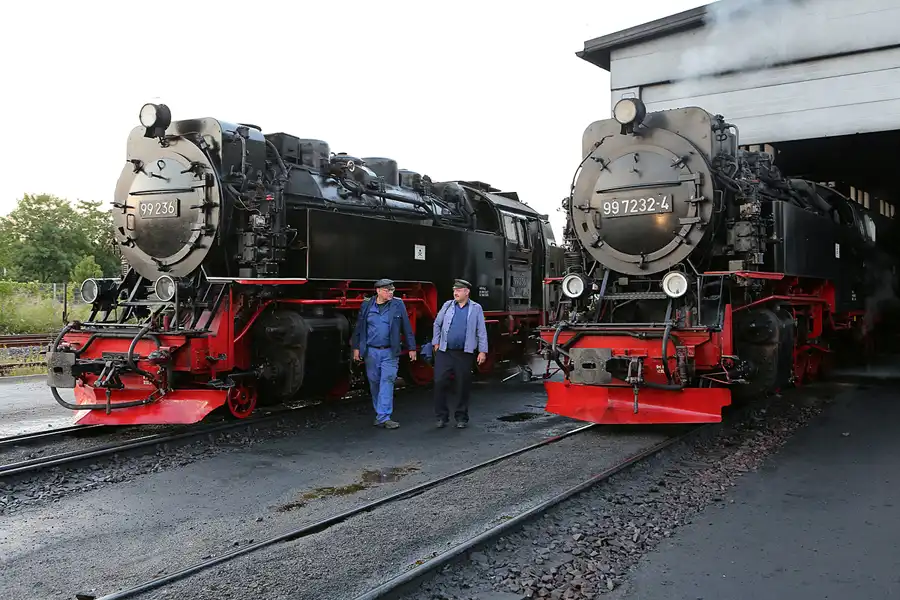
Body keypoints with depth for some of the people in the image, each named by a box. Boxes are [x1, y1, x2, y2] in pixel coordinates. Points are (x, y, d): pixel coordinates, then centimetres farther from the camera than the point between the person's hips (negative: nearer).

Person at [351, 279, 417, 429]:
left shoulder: (398, 305, -1)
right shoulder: (366, 306, 3)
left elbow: (407, 328, 1)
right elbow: (359, 328, 9)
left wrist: (411, 348, 1)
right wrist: (356, 347, 7)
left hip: (390, 352, -2)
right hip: (371, 352, 2)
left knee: (387, 382, -9)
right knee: (374, 383, 9)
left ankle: (383, 417, -10)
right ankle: (380, 414, 22)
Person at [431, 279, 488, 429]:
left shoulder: (476, 308, 3)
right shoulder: (447, 305, 8)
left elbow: (481, 331, 2)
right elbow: (437, 324, 16)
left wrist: (483, 351, -4)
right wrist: (436, 343, 10)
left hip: (464, 354, -1)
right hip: (444, 352, 2)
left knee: (463, 386, 5)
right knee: (439, 382, -4)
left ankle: (461, 418, 17)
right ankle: (442, 416, 7)